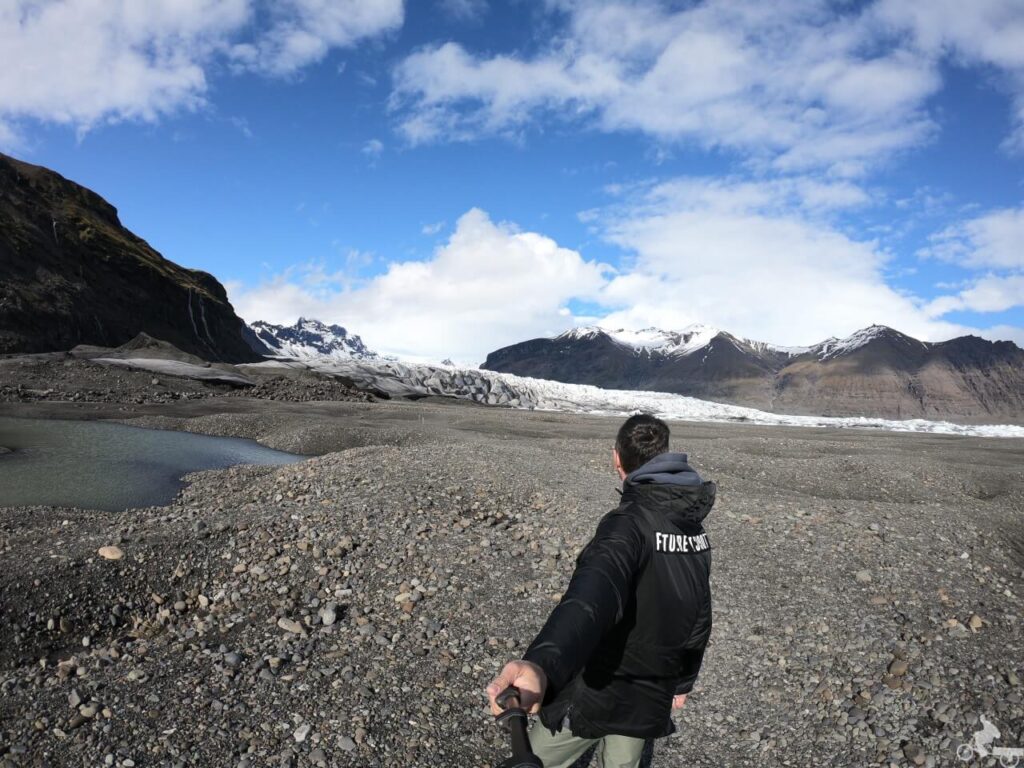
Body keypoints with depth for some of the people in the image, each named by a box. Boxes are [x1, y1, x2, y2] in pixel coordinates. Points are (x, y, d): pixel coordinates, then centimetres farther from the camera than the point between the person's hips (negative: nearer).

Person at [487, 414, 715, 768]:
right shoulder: (695, 528, 0)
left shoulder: (631, 524, -25)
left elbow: (594, 593, -47)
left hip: (594, 693, -6)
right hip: (649, 698, 6)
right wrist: (682, 680, 27)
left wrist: (542, 663, -65)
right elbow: (699, 615, 11)